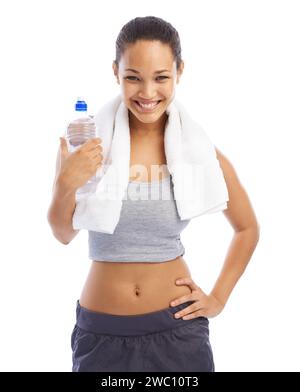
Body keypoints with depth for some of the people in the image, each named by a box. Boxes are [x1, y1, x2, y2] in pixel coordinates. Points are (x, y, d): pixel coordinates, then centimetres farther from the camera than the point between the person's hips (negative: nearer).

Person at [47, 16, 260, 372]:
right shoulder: (86, 142, -8)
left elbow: (248, 228, 8)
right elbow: (64, 233, -2)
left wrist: (218, 299, 3)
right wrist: (65, 186, -20)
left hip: (177, 328, 0)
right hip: (100, 331, 0)